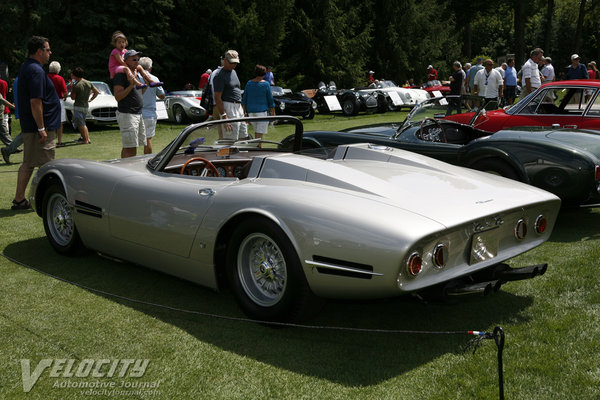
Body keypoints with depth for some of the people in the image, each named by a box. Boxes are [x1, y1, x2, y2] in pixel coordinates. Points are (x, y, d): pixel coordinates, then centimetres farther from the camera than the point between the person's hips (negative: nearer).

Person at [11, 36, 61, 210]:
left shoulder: (26, 68, 16)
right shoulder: (36, 71, -18)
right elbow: (35, 102, -23)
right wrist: (41, 128, -22)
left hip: (28, 126, 10)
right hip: (38, 126, -10)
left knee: (28, 164, 14)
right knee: (46, 167, -2)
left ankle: (19, 200, 18)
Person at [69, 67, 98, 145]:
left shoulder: (76, 86, -16)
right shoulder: (89, 83, 3)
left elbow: (73, 97, -6)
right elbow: (96, 92, 10)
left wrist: (71, 88, 3)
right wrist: (91, 99, 15)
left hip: (78, 107, -7)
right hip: (86, 106, 7)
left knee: (81, 124, 0)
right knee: (83, 123, 19)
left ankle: (85, 140, 0)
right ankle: (88, 138, 18)